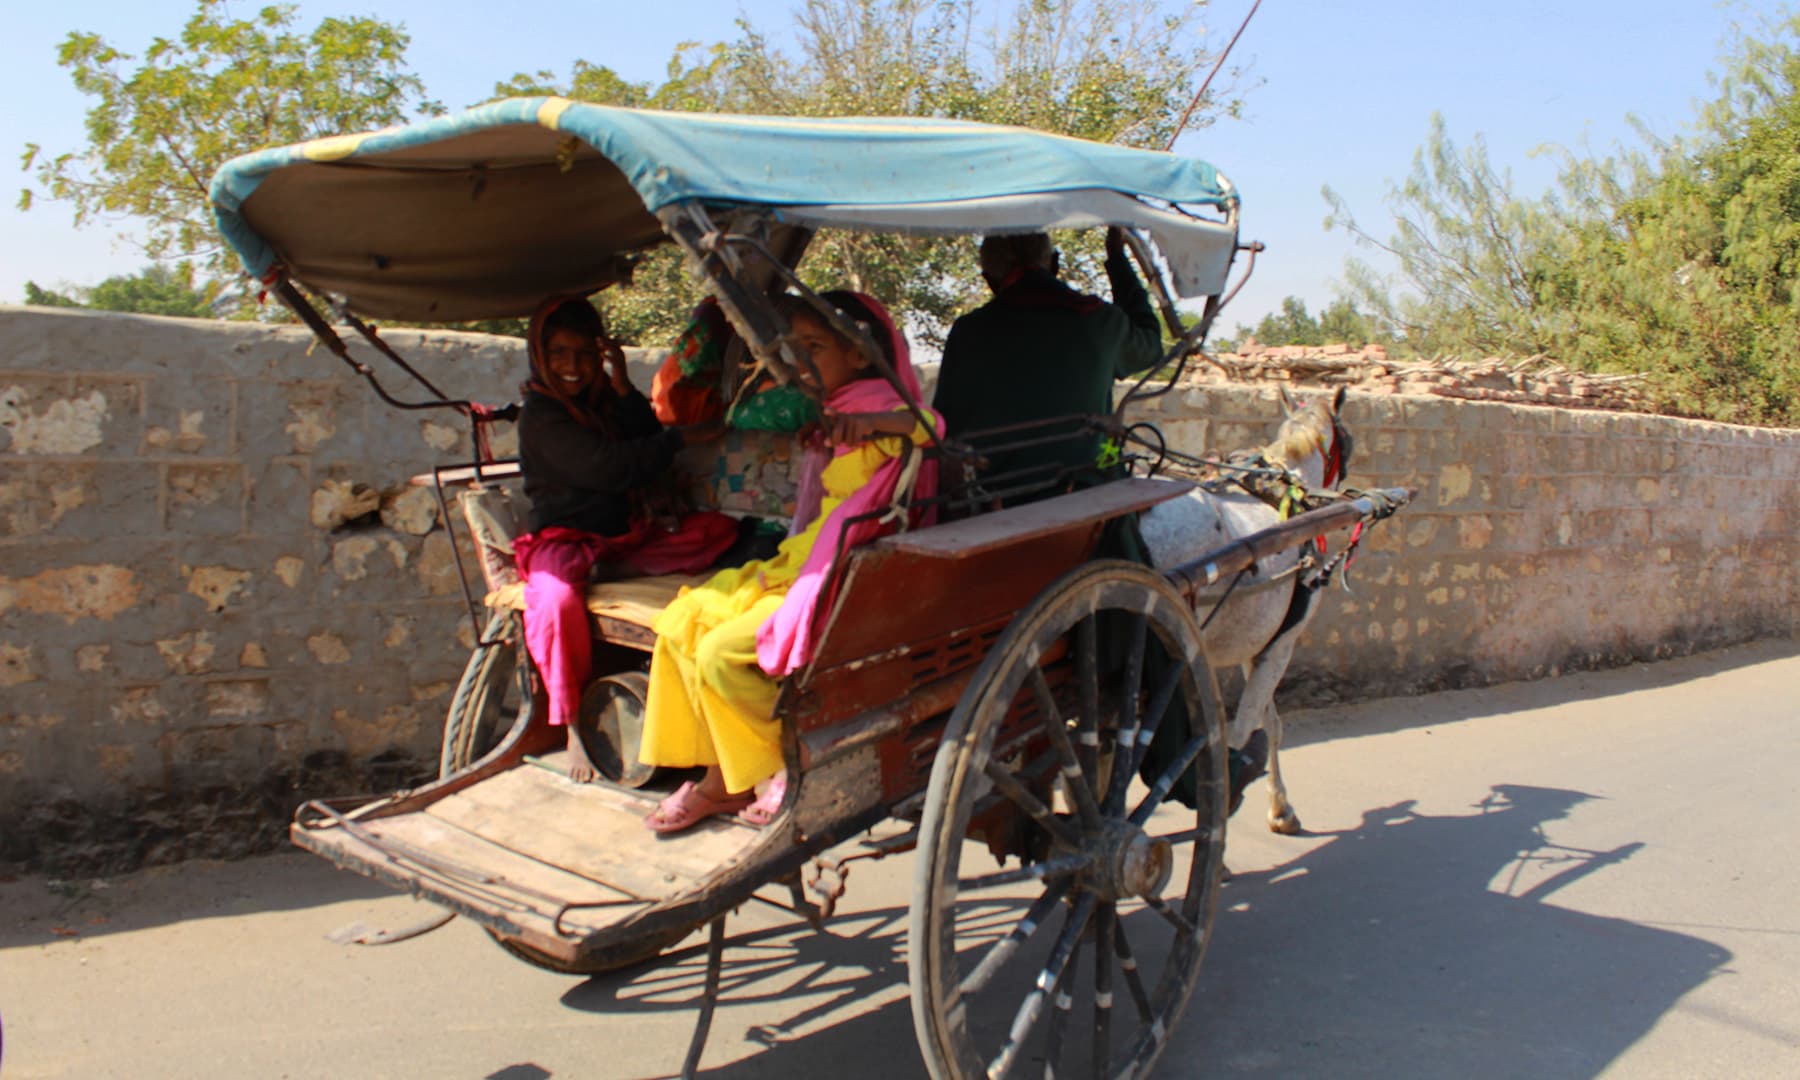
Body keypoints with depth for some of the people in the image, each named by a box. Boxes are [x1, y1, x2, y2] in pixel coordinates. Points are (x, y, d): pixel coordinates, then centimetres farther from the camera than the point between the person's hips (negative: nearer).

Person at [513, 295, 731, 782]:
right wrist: (680, 438, -12)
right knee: (557, 599, -38)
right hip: (564, 538, -6)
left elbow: (649, 462, 2)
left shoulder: (603, 402, 15)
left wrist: (624, 390, -5)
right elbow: (607, 467, -19)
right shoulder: (540, 415, -7)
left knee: (719, 528, -7)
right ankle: (574, 725, -23)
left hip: (624, 534, 7)